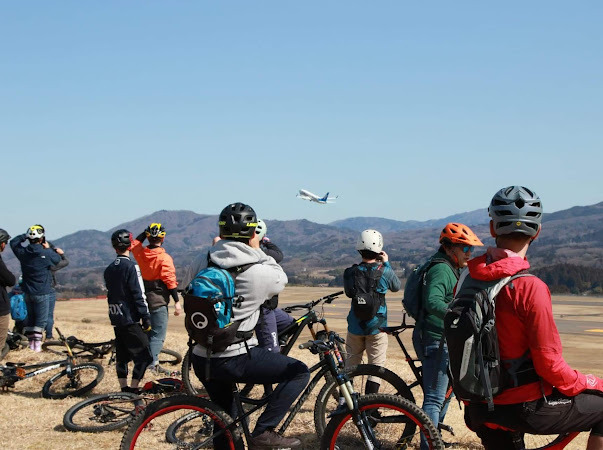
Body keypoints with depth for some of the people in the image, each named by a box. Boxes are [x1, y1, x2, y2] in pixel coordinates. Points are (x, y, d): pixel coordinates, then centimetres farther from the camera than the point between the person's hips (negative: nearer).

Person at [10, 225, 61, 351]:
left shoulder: (23, 252, -5)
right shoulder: (46, 254, -17)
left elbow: (13, 242, 15)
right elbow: (57, 259, 4)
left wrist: (25, 236, 13)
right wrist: (48, 249, 13)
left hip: (28, 292, 4)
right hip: (42, 292, -4)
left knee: (30, 317, 15)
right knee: (41, 319, 2)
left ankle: (31, 342, 19)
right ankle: (37, 343, -3)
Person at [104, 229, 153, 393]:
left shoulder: (109, 269, 11)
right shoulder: (131, 266, -13)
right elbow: (139, 295, -16)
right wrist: (146, 318, -13)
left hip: (115, 318, 8)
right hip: (130, 319, -8)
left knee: (121, 355, 13)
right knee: (143, 356, -4)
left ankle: (124, 389, 15)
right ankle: (134, 389, -9)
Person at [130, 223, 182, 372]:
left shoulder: (140, 253, 1)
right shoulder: (164, 258, -15)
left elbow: (134, 244, 26)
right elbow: (170, 280, -17)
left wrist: (146, 231, 27)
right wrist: (177, 301, -13)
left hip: (144, 297, 6)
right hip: (158, 299, -6)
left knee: (149, 330, 18)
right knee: (158, 333, -5)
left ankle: (149, 359, 23)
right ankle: (152, 362, -15)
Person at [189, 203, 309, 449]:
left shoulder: (203, 263, -1)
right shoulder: (258, 272, -14)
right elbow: (281, 279, 7)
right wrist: (258, 251, 11)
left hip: (201, 359, 6)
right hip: (234, 361, -6)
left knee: (225, 419, 24)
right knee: (299, 372, 5)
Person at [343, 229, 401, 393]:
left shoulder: (350, 273, -5)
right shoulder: (384, 271, -11)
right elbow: (396, 287, 8)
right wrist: (387, 263, 13)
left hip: (355, 327, 3)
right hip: (377, 327, -3)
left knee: (351, 364, 16)